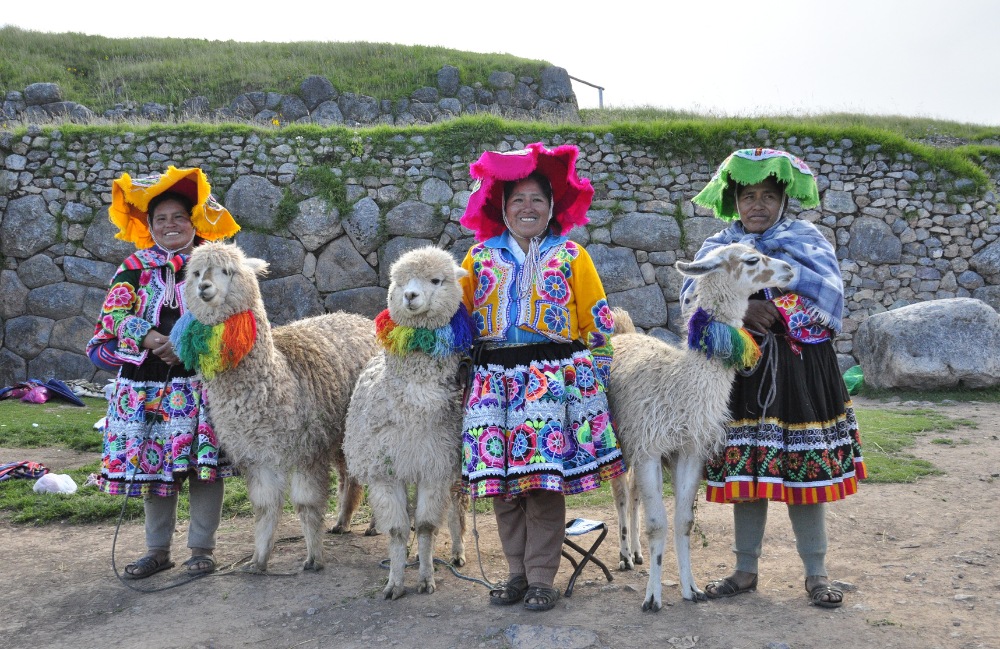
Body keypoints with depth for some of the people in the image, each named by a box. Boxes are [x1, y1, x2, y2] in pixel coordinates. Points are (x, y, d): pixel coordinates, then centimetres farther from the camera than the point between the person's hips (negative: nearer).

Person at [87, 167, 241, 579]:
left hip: (202, 382, -2)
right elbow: (113, 318, 0)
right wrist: (152, 339, -17)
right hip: (149, 386, 2)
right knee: (152, 464, 8)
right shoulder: (135, 268, 9)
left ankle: (202, 547, 14)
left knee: (205, 465, -1)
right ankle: (158, 550, 21)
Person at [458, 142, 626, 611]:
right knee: (499, 479, 2)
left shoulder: (570, 256, 9)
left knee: (546, 482, -6)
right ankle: (517, 571, 15)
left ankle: (542, 578, 5)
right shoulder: (481, 256, 14)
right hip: (493, 375, 3)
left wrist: (589, 369, 3)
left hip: (553, 375, -2)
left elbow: (599, 321, 9)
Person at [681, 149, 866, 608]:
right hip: (740, 368, 1)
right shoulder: (719, 245, 9)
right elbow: (693, 292, -8)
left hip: (800, 368, -1)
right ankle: (745, 570, 20)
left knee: (804, 467, 3)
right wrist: (741, 310, -23)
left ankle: (816, 574, 17)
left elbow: (827, 291, -11)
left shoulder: (806, 238, 5)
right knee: (745, 469, 6)